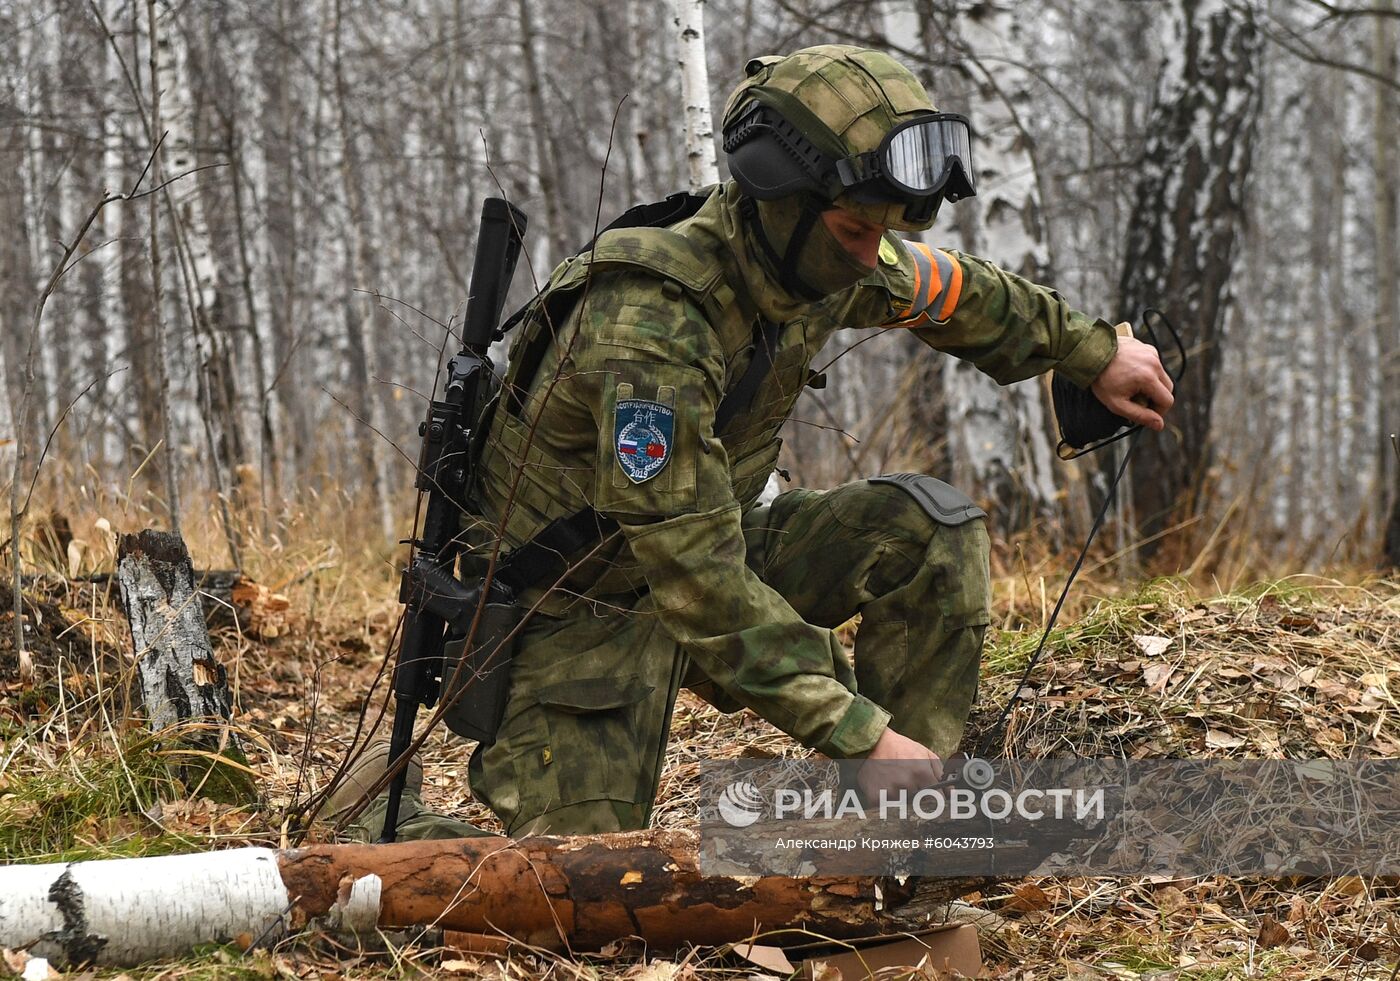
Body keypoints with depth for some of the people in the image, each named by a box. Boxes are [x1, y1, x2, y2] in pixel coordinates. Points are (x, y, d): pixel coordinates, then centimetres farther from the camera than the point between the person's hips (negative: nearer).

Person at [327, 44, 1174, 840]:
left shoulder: (822, 258, -9)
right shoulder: (653, 323, -34)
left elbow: (954, 292, 16)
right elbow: (696, 574, -36)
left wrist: (1095, 352, 28)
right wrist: (858, 734, -37)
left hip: (707, 546, 8)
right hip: (585, 602, -8)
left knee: (931, 527, -11)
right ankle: (395, 810, 12)